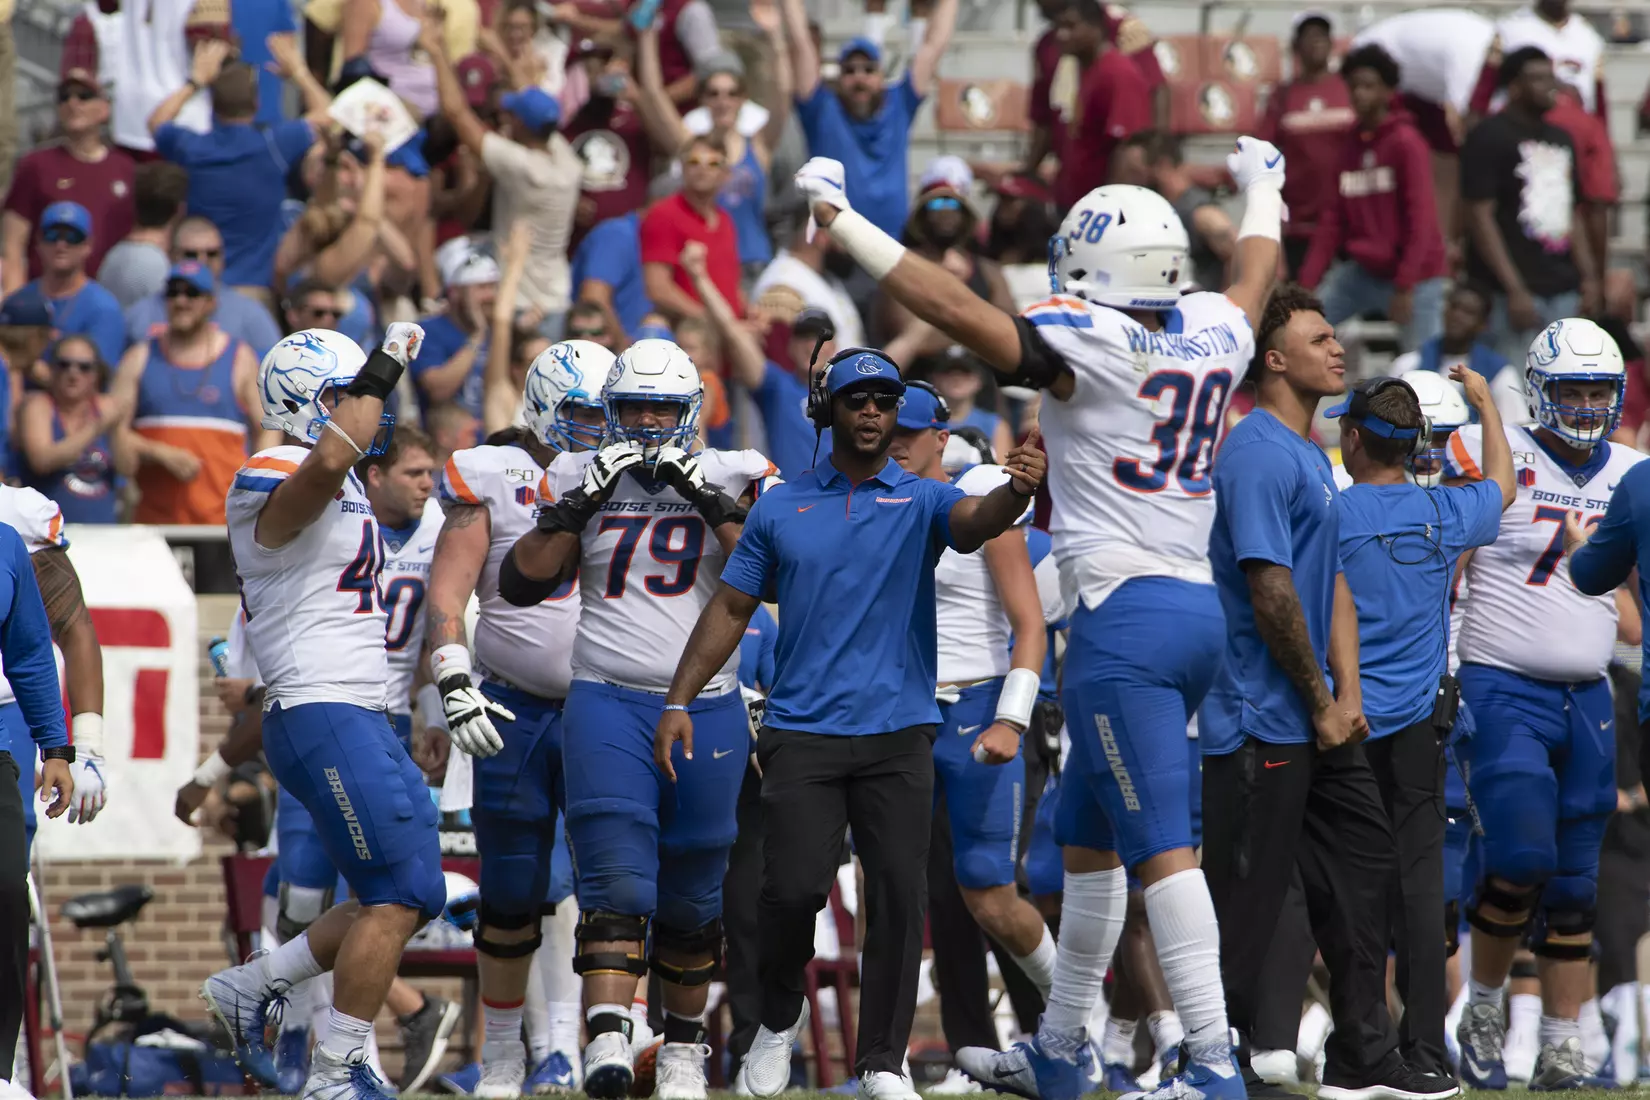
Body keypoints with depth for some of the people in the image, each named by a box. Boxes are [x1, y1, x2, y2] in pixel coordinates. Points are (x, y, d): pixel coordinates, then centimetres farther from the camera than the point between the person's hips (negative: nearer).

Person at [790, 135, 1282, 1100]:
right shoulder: (1216, 335, 9)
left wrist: (840, 218, -9)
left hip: (1124, 617, -8)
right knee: (1089, 838, 19)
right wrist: (1264, 188, 52)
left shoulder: (1085, 344, -11)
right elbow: (1259, 272, 32)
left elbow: (951, 306, -16)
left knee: (1160, 848, -11)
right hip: (1198, 612, 8)